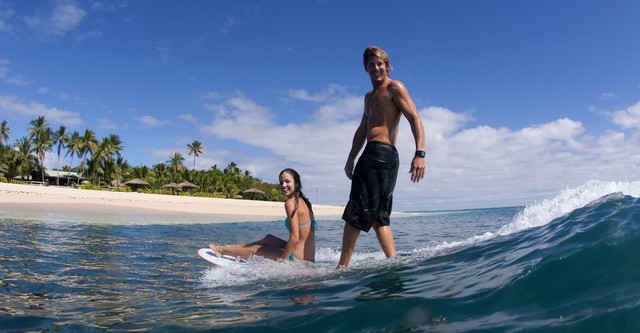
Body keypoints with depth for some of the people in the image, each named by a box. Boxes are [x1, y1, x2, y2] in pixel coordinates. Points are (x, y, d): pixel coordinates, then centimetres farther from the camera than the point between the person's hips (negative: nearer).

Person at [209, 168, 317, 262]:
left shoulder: (290, 203, -16)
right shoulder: (303, 201, 10)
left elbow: (295, 239, -21)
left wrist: (281, 260, -11)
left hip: (297, 260, -8)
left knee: (254, 250, 12)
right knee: (268, 239, 27)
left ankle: (221, 250, 36)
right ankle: (230, 248, 42)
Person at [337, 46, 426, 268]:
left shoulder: (394, 87, 0)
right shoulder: (369, 96, 27)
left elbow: (415, 119, -12)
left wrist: (420, 154, -25)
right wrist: (351, 159, 25)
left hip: (381, 153, -10)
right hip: (372, 155, 10)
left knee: (356, 213, -12)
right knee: (377, 216, 8)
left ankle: (342, 267, -9)